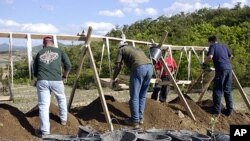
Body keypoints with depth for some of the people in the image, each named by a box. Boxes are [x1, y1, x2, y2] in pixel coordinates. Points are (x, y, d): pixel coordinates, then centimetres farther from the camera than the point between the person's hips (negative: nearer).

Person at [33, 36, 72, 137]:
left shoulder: (39, 53, 17)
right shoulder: (59, 51, 13)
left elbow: (35, 72, 19)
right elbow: (68, 65, 7)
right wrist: (64, 76, 23)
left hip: (42, 81, 0)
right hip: (56, 81, 0)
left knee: (43, 106, 3)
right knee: (61, 99, 26)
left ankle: (45, 131, 3)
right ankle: (63, 120, 39)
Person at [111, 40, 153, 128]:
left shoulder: (122, 49, 22)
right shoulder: (137, 49, 39)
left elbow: (118, 66, 13)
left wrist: (113, 79, 28)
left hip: (139, 68, -6)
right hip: (149, 67, 6)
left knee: (134, 96, 1)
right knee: (142, 95, 17)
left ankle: (135, 121, 5)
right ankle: (140, 118, 24)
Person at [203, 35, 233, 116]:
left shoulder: (212, 46, 3)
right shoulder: (223, 46, 22)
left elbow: (210, 57, -14)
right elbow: (230, 55, 32)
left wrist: (205, 63, 2)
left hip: (221, 69, -7)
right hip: (229, 68, 7)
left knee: (217, 90, 0)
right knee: (227, 90, 13)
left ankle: (216, 111, 1)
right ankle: (229, 110, 15)